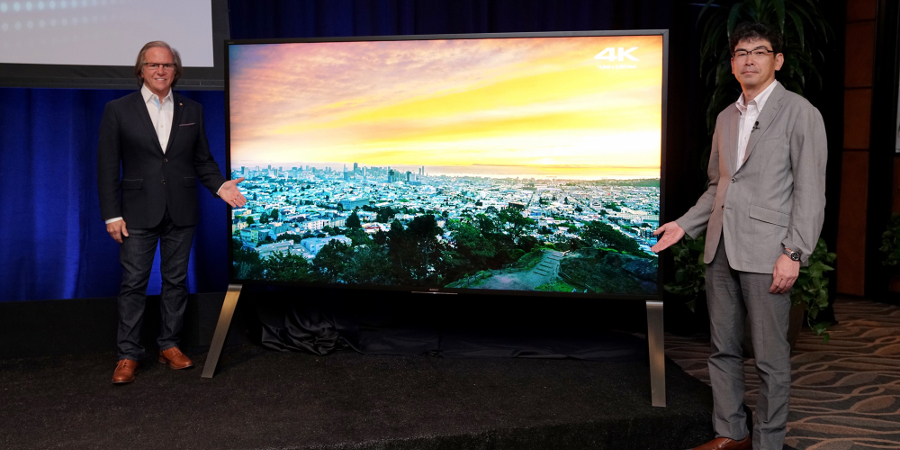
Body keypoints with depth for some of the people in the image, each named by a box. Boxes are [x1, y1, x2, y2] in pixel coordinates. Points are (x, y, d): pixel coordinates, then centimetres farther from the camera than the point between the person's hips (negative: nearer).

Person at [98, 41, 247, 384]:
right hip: (139, 214, -2)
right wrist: (111, 215, -7)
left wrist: (220, 186, -8)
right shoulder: (118, 110, 1)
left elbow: (203, 160, 11)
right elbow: (107, 167, -1)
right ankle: (128, 354, 11)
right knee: (133, 283, 1)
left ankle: (169, 345, 21)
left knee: (176, 281, 9)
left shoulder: (192, 110, 9)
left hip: (181, 214, 3)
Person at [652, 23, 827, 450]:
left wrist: (794, 253, -15)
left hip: (766, 253, -6)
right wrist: (684, 224, 11)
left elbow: (810, 190, -9)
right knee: (723, 349, 13)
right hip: (721, 250, 7)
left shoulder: (799, 112, -3)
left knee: (770, 358, 2)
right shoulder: (726, 117, 16)